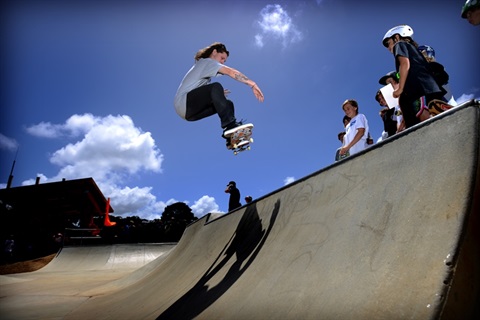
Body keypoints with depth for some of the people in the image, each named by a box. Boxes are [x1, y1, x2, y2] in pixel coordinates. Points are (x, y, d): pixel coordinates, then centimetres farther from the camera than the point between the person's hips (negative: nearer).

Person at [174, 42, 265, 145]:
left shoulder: (204, 66, 29)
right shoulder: (206, 61, 0)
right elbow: (231, 72, -14)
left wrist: (218, 95, 11)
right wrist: (252, 84, -18)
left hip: (191, 110, 9)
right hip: (183, 103, -9)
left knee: (228, 104, 2)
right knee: (216, 87, -29)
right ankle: (230, 125, -44)